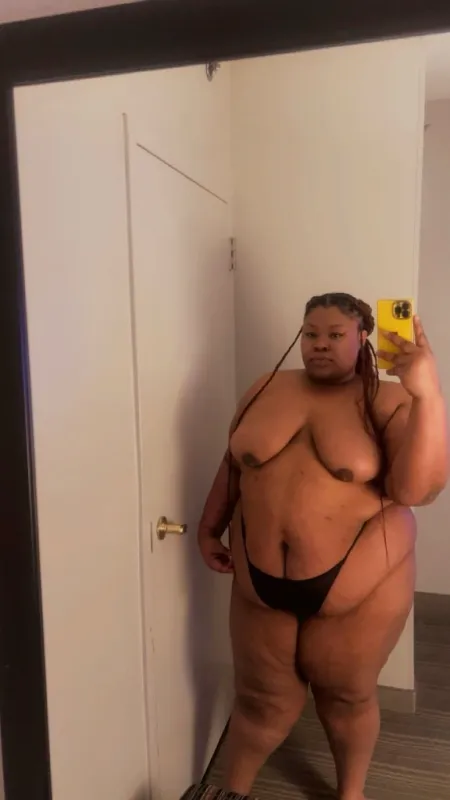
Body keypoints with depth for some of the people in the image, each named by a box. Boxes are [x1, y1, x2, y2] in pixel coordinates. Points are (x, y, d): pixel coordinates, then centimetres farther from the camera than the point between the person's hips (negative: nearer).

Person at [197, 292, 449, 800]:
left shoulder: (387, 402, -10)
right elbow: (233, 465, 11)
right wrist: (209, 528, 14)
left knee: (347, 697, 20)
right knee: (262, 700, 17)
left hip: (359, 584, -2)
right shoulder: (268, 389, 2)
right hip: (262, 581, 3)